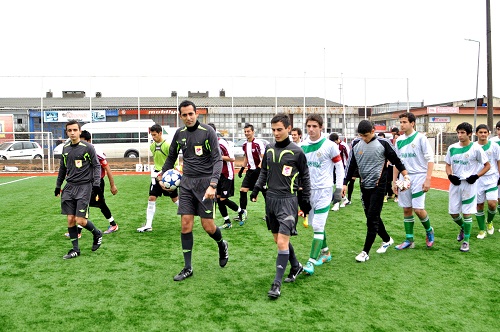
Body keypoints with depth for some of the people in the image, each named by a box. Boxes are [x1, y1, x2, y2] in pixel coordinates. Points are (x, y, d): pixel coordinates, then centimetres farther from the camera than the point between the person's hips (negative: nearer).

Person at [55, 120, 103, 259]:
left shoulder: (87, 147, -7)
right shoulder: (65, 148, 10)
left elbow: (96, 166, -4)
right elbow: (62, 168, 20)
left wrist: (96, 184, -12)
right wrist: (58, 185, 22)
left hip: (84, 186, -5)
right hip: (69, 187, 5)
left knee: (80, 220, -9)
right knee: (70, 219, 4)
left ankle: (97, 234, 19)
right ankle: (75, 249, 15)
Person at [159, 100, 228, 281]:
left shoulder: (208, 131, -8)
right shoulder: (179, 133, 7)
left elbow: (217, 159, -13)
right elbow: (172, 156, 23)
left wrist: (213, 184, -23)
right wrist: (163, 174, 11)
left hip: (205, 181, -4)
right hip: (186, 182, 4)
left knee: (208, 226, -3)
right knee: (186, 225, 0)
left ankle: (222, 246, 31)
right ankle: (187, 268, 12)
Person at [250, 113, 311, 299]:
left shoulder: (296, 152, -7)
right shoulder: (269, 149, 7)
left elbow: (305, 177, 2)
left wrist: (305, 200, 3)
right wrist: (256, 189, 6)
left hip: (287, 200, -6)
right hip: (271, 199, 6)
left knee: (282, 242, -11)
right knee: (278, 239, 14)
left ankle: (277, 283, -3)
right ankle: (296, 266, 37)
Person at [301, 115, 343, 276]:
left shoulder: (329, 145, -9)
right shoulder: (303, 146, 5)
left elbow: (340, 167, -3)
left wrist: (339, 188, -7)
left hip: (323, 190, -5)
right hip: (308, 190, 6)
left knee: (318, 226, -10)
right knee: (316, 225, 14)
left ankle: (311, 262, -7)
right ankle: (326, 253, 33)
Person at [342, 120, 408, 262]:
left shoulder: (383, 143, -9)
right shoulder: (356, 144, 2)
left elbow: (395, 160, 1)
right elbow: (351, 165, 8)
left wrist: (405, 174, -3)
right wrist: (345, 183, 6)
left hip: (378, 186, -5)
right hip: (364, 186, 5)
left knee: (372, 218, -7)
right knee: (371, 217, 13)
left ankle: (365, 252, -1)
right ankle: (387, 240, 36)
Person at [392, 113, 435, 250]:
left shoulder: (420, 138, -7)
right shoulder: (399, 140, 9)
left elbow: (430, 159, -9)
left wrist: (428, 179, -16)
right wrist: (394, 181, 10)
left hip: (418, 177, -5)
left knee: (418, 209, -9)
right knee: (406, 209, 7)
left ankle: (429, 231, 20)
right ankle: (409, 240, 16)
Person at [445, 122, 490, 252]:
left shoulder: (476, 148, -7)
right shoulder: (452, 148, 4)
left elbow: (487, 165, 0)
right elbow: (448, 164, 14)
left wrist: (476, 176, -13)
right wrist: (450, 176, -4)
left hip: (469, 184, -4)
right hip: (455, 184, 4)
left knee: (467, 213, -2)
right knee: (453, 212, 8)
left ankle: (466, 241, 11)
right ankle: (463, 228, 38)